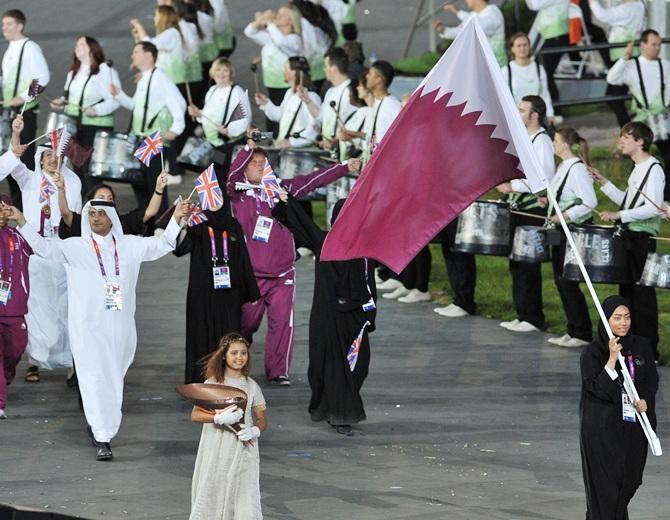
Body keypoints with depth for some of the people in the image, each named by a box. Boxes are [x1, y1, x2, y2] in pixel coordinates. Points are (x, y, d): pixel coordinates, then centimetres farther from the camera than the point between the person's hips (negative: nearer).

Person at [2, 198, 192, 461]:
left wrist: (176, 218, -4)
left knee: (113, 380, 11)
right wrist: (21, 222, -17)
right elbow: (44, 247, -6)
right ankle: (102, 439, -10)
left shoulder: (129, 246, 9)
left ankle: (98, 426, 33)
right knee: (95, 380, -9)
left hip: (120, 328, 3)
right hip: (88, 327, -3)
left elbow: (161, 245, 8)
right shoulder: (75, 247, 3)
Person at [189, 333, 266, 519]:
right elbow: (195, 415, -6)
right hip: (215, 450, -1)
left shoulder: (251, 386, 5)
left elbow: (262, 420, 10)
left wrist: (254, 431, -12)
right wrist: (219, 418, -21)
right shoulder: (213, 383, -1)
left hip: (243, 451, 1)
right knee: (211, 495, 3)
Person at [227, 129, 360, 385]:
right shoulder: (239, 193, -2)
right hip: (250, 275, -2)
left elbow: (313, 180, 10)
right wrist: (248, 148, -27)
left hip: (282, 275, 2)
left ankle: (278, 371, 1)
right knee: (246, 323, 7)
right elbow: (231, 177, -22)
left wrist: (345, 168, 7)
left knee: (282, 322, -7)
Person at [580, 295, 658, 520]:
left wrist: (645, 401, -8)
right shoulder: (592, 353, -7)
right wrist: (612, 359, -24)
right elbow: (597, 388, -16)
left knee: (629, 481, 10)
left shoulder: (641, 347, 5)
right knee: (605, 483, -4)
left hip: (633, 427, 4)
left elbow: (652, 380, 11)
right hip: (603, 428, -4)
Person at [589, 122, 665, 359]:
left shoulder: (653, 170, -13)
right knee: (626, 290, 13)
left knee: (643, 294, -8)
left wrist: (619, 215, -28)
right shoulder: (637, 170, 16)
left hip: (643, 239, -10)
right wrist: (604, 183, 15)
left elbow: (653, 208, -22)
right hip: (629, 236, 10)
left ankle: (648, 347, -6)